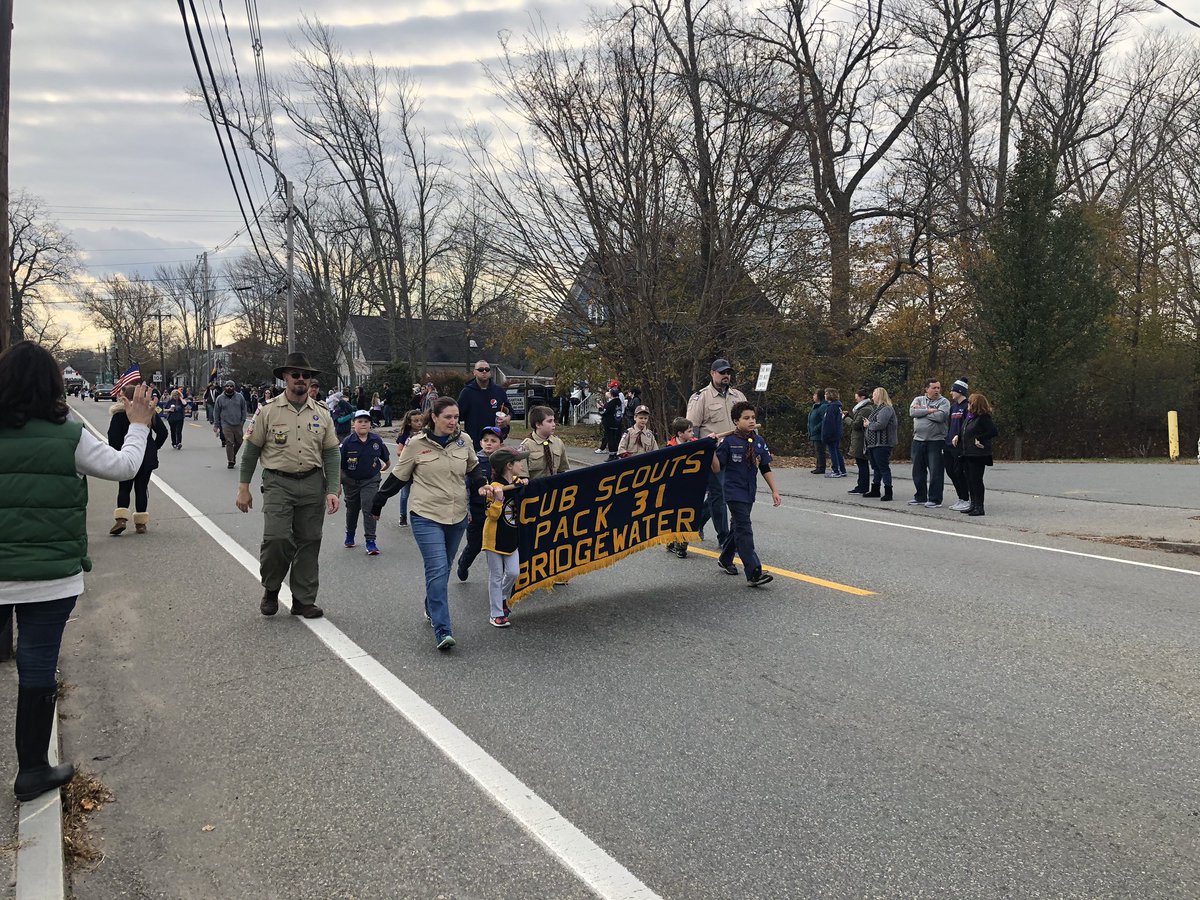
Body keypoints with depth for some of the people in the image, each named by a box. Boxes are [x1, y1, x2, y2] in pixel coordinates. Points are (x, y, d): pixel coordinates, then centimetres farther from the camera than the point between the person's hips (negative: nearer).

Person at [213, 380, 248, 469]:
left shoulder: (240, 397, 5)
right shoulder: (220, 398, 3)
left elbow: (244, 409, 10)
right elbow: (216, 412, 7)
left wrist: (243, 420, 2)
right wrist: (216, 424, 4)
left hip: (238, 424, 2)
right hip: (226, 425, -2)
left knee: (239, 442, 10)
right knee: (229, 443, -6)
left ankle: (233, 455, 34)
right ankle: (230, 461, 0)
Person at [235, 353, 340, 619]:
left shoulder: (321, 414, 7)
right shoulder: (269, 411, 1)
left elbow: (331, 454, 7)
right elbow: (252, 450, 5)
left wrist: (332, 491, -2)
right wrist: (243, 488, 2)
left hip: (312, 484, 3)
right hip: (278, 483, -3)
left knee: (309, 542, 6)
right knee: (276, 538, -15)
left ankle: (304, 600, 18)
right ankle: (271, 590, 12)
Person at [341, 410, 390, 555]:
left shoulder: (377, 440, -9)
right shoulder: (347, 442, -14)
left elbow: (386, 458, 10)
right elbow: (339, 465, -8)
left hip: (370, 481, -1)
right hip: (351, 481, 1)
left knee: (369, 509, -11)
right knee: (352, 509, 18)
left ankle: (370, 541, -7)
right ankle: (350, 535, 41)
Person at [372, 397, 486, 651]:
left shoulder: (464, 440, 2)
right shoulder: (416, 444, -7)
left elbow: (473, 469, 21)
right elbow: (397, 477, 3)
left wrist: (482, 488, 7)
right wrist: (377, 503, 10)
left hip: (457, 515, 4)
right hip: (426, 516, -4)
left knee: (442, 568, 16)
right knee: (438, 569, -14)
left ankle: (431, 609, 40)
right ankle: (442, 631, -15)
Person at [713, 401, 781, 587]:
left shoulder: (759, 441, 3)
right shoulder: (729, 442, -12)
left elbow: (766, 468, 9)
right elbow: (717, 468, -11)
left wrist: (774, 491, 6)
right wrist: (712, 450, -26)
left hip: (749, 492, 6)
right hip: (734, 491, -6)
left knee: (739, 527, 19)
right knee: (744, 530, -12)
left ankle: (725, 559, 39)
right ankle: (754, 573, -15)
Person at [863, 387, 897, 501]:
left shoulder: (886, 409, -14)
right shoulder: (879, 408, 20)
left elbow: (880, 425, -24)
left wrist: (868, 424, -10)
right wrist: (867, 424, 3)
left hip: (881, 444, -10)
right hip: (874, 444, 10)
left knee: (883, 468, -7)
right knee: (876, 467, 16)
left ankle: (888, 492, -4)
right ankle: (875, 490, 25)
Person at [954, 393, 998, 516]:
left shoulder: (983, 417, -13)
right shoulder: (969, 416, 13)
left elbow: (994, 432, -19)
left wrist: (979, 439, -19)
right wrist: (958, 436, 6)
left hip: (978, 455, -9)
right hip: (967, 454, 9)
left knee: (976, 480, -5)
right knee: (970, 480, 13)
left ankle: (979, 507, 1)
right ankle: (973, 504, 21)